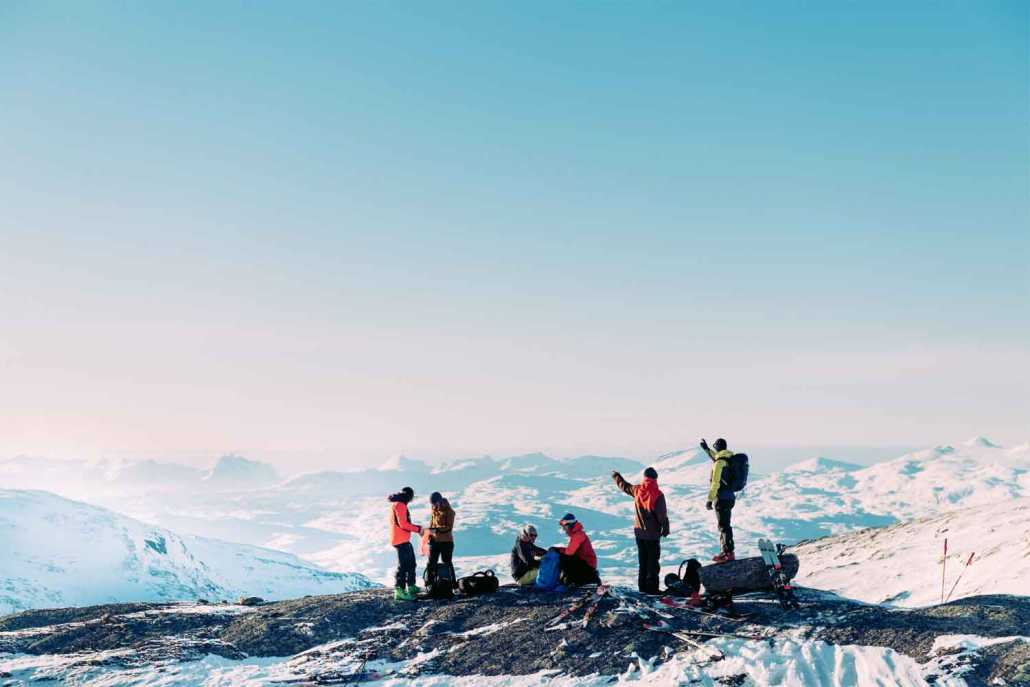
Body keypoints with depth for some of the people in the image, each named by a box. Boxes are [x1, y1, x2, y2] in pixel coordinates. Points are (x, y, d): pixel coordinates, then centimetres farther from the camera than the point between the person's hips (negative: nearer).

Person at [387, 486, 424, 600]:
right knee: (403, 565, -10)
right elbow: (403, 524, -22)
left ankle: (411, 587, 30)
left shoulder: (397, 504, 18)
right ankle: (399, 591, -11)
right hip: (401, 540, -11)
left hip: (404, 540, 11)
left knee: (411, 563, 20)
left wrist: (417, 527, 15)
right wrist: (418, 529, -14)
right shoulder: (400, 505, -15)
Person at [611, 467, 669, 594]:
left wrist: (616, 476, 34)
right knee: (653, 561, 1)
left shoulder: (637, 490, -4)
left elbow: (624, 485, 15)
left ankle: (642, 586, 19)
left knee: (642, 560, 15)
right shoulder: (658, 494, -17)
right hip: (653, 533, -5)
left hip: (639, 531, 5)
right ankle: (652, 587, -1)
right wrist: (665, 529, 0)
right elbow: (663, 515, -15)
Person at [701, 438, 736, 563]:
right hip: (729, 497, 9)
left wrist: (709, 499, -16)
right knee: (724, 525, 17)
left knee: (724, 526, -5)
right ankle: (725, 551, 23)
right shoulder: (729, 459, 9)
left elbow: (715, 483, -20)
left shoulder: (719, 463, -17)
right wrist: (706, 449, 39)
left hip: (722, 498, -9)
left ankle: (728, 553, -3)